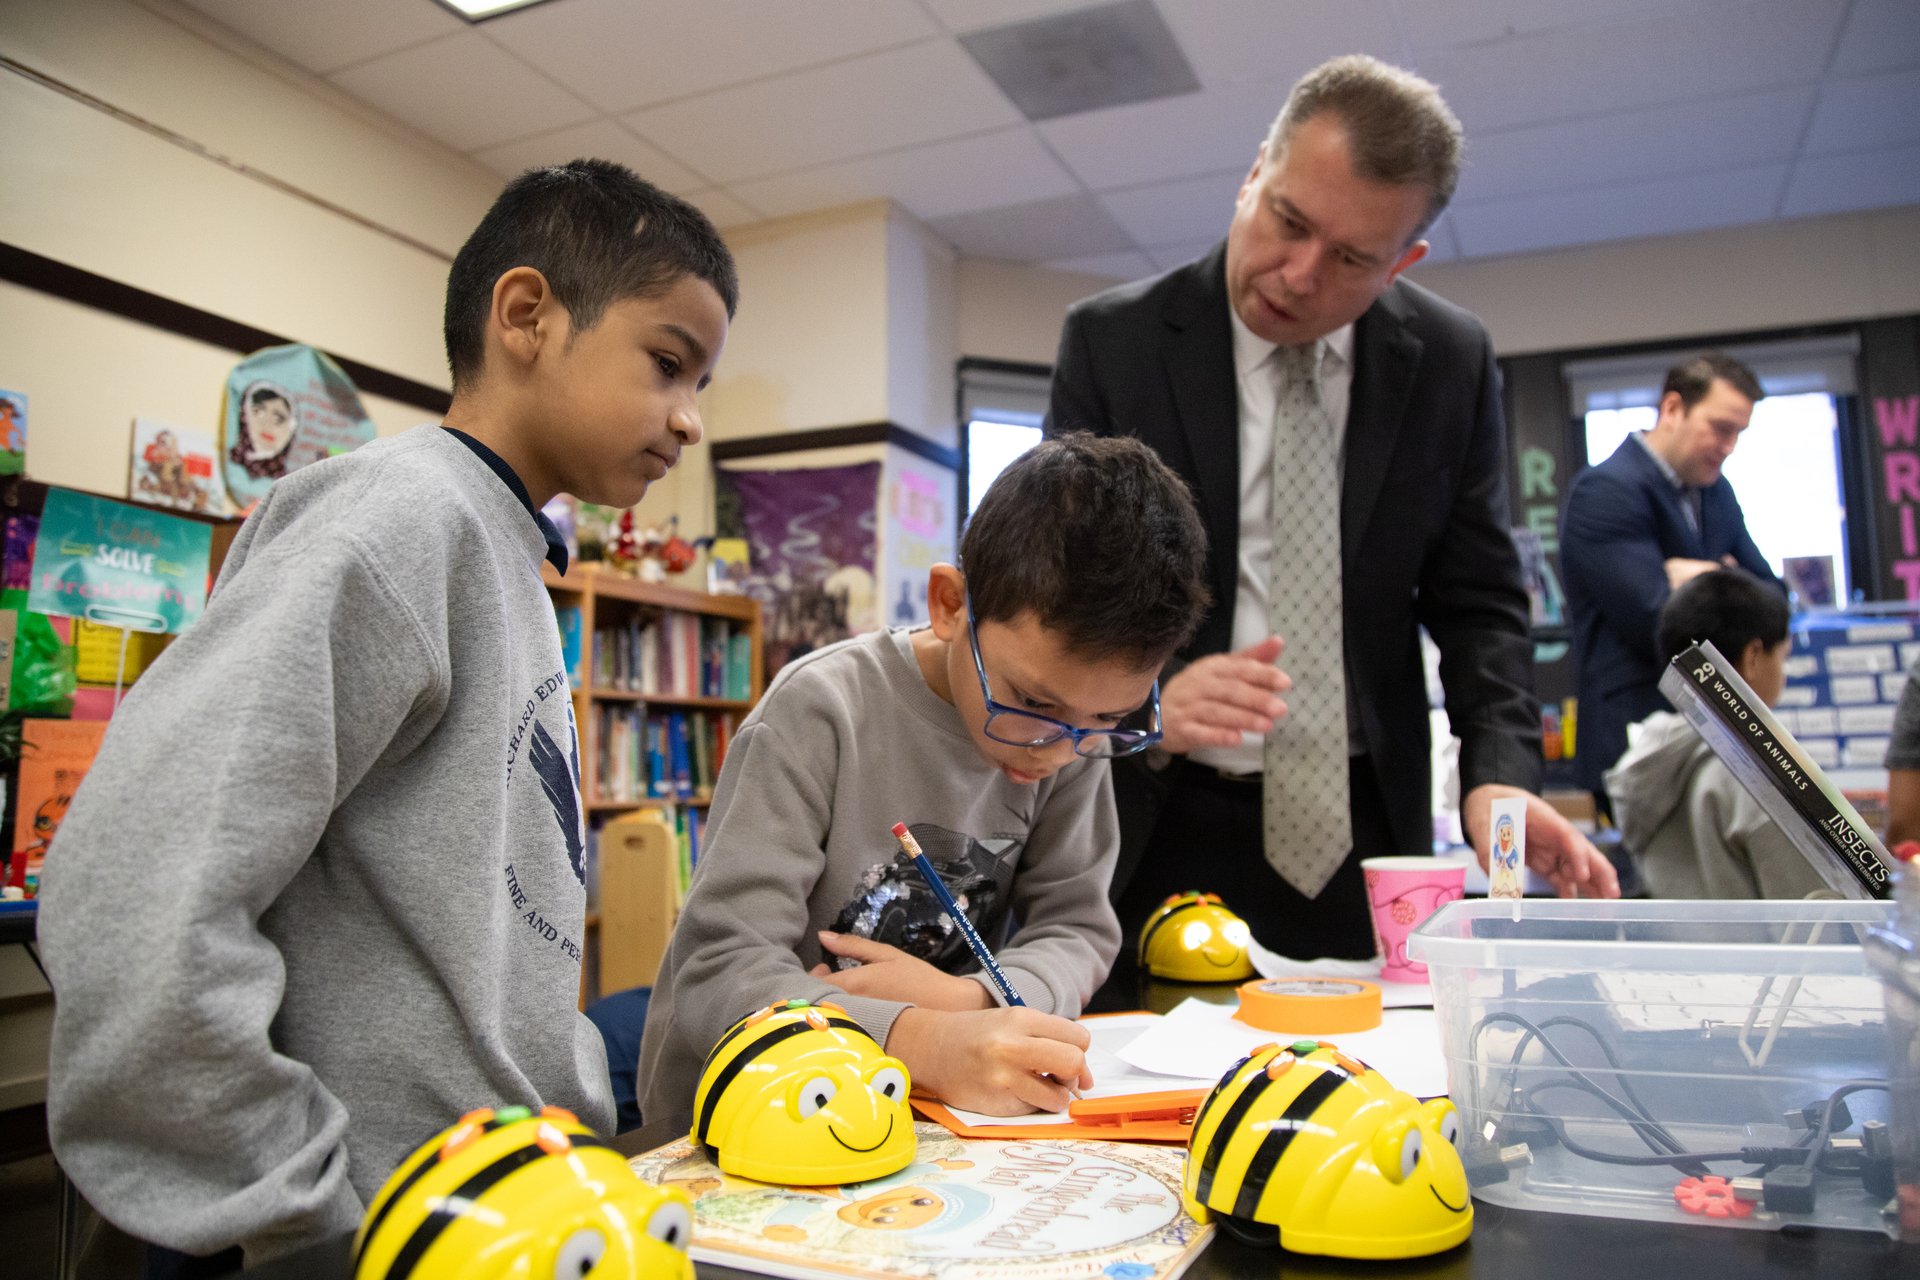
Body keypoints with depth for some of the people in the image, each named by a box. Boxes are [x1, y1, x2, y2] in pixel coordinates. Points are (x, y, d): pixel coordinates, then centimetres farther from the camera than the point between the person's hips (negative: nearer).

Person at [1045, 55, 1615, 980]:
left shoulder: (1450, 363, 0)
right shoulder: (1114, 341, -6)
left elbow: (1477, 601, 4)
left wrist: (1500, 770, -13)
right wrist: (1148, 703, -27)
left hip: (1364, 833, 2)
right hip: (1162, 833, -1)